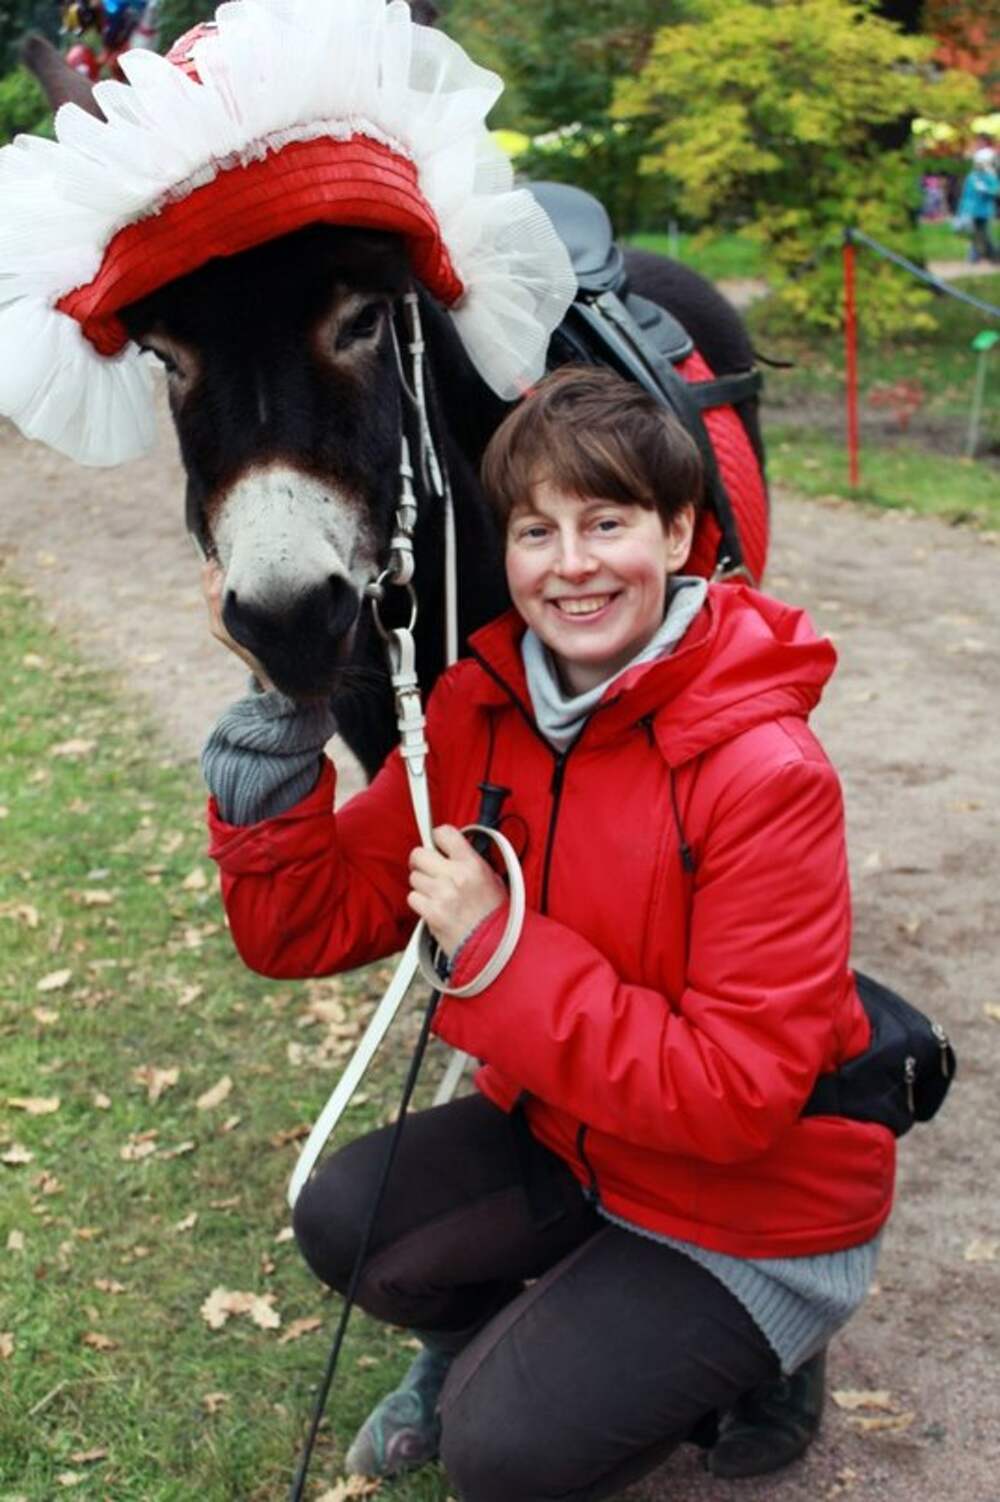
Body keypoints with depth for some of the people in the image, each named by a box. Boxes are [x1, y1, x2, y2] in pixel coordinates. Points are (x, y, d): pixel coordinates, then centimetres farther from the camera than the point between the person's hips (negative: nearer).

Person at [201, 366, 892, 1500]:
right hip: (566, 1139, 6)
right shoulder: (479, 707, -10)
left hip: (755, 1208, -6)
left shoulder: (766, 774, -29)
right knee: (340, 1220, -9)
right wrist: (280, 700, -22)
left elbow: (737, 1093, -28)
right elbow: (302, 928, -10)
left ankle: (743, 1366, 14)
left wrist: (496, 948, -30)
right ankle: (483, 1349, 21)